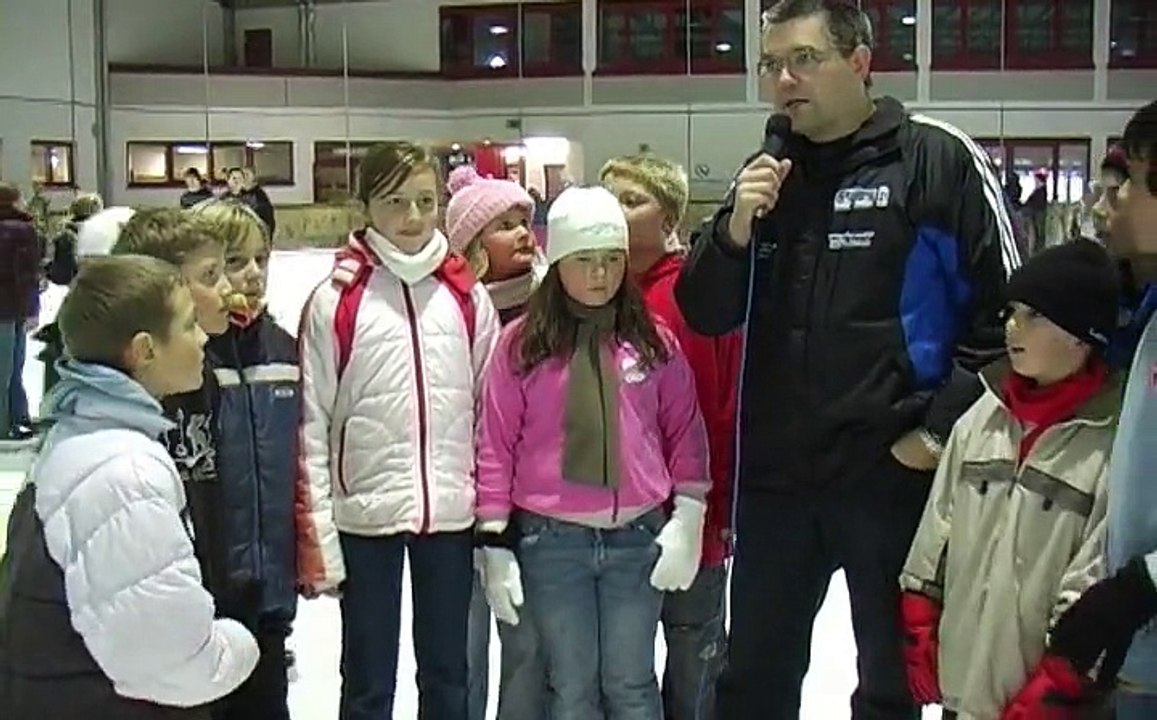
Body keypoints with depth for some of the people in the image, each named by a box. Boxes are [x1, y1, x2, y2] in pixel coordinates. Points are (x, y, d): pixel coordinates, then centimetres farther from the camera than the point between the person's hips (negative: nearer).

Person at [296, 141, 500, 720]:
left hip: (450, 513, 3)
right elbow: (311, 425, -6)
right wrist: (316, 535, -9)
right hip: (364, 515, -2)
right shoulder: (335, 301, -5)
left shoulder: (467, 296, 4)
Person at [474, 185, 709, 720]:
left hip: (639, 537, 1)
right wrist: (495, 543, -2)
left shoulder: (655, 341, 3)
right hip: (551, 540, -1)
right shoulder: (521, 343, -3)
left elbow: (684, 430, 7)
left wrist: (689, 519, 1)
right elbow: (496, 443, -1)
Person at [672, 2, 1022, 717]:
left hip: (896, 472, -5)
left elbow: (1006, 306, -7)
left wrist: (942, 426, -11)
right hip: (774, 477, 5)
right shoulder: (766, 174, 9)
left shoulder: (939, 160, -7)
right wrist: (736, 228, -10)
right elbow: (705, 316, 7)